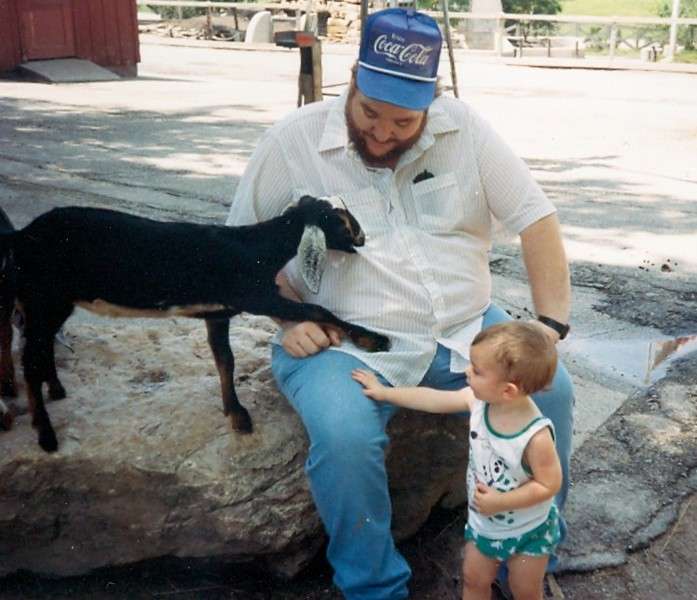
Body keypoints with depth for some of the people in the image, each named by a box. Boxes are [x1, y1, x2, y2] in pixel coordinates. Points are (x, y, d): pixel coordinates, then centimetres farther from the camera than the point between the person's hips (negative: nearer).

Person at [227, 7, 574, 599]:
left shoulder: (464, 128, 0)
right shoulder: (291, 140, -4)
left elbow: (535, 216, 0)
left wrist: (552, 322, -9)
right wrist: (290, 315, -10)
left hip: (465, 328, 3)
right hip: (346, 341, -2)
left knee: (552, 391, -17)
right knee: (344, 437, -31)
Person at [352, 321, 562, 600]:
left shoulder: (536, 436, -37)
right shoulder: (478, 400, -20)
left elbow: (550, 484, -26)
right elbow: (434, 399, -7)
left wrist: (500, 502, -28)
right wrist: (384, 392, 0)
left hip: (528, 532, -5)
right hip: (482, 523, 5)